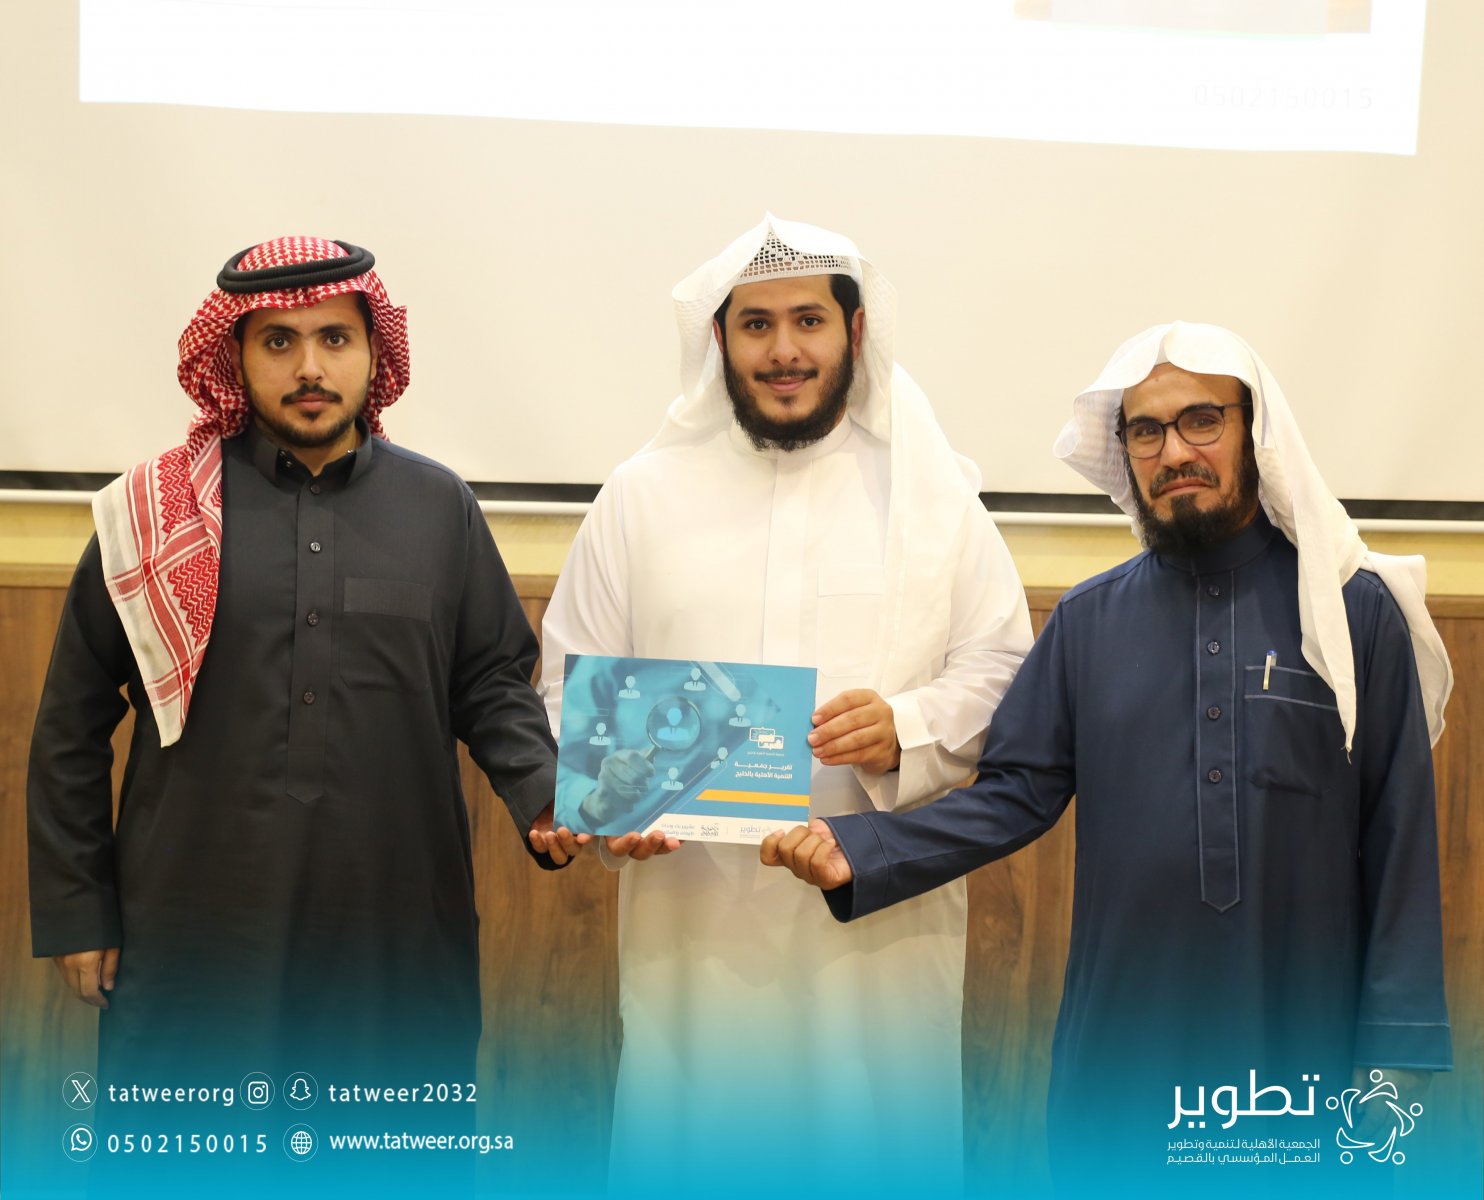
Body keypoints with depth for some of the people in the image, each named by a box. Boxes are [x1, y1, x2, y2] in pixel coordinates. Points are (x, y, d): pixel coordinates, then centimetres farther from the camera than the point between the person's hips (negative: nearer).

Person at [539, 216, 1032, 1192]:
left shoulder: (935, 495, 7)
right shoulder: (643, 495, 8)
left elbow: (1004, 670, 5)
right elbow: (572, 689, 7)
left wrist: (908, 730, -15)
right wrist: (604, 801, -12)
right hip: (696, 919, 0)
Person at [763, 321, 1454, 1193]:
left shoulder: (1357, 612, -3)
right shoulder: (1088, 620, 4)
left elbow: (1399, 840, -3)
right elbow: (1015, 794, 2)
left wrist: (1397, 1050, -6)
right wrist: (860, 852, -12)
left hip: (1302, 1045, -2)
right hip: (1120, 1048, 2)